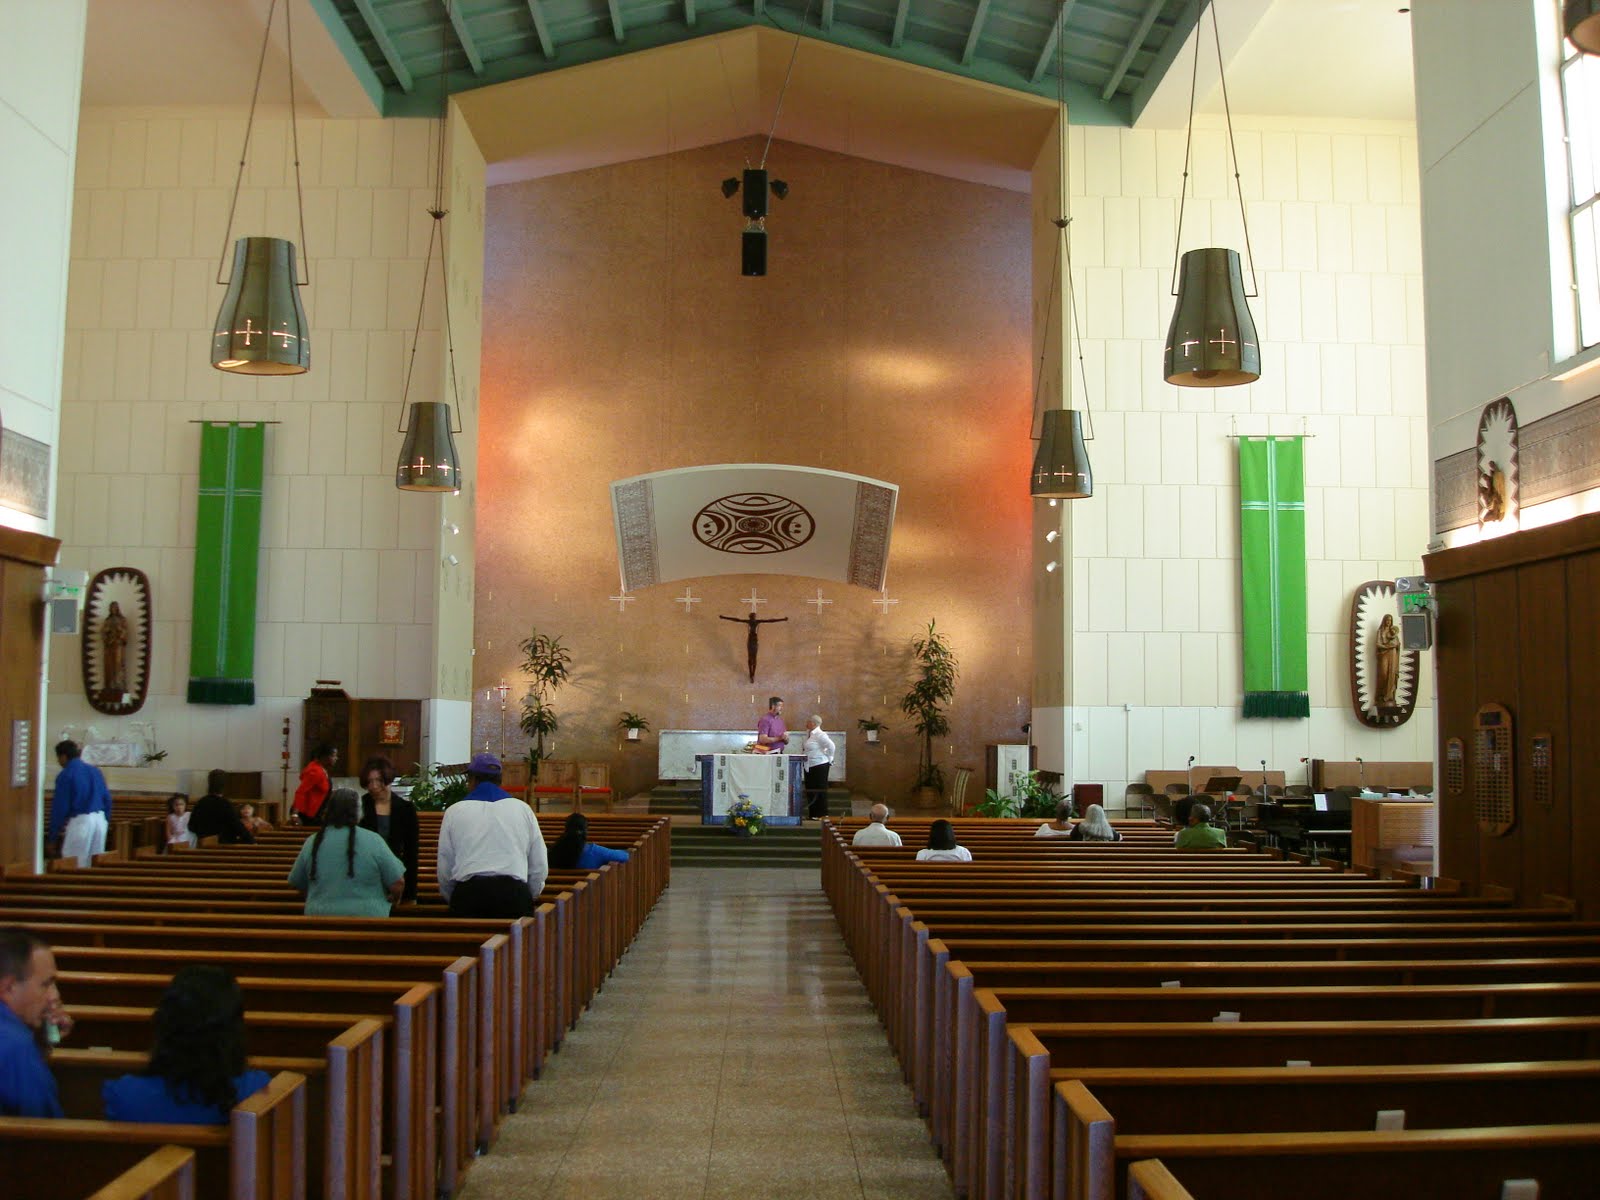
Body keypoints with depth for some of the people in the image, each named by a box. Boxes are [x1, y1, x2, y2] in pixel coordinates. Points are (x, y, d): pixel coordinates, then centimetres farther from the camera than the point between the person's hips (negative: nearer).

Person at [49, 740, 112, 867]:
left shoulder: (65, 775, -8)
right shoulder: (95, 770, 11)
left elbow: (59, 806, -9)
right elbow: (107, 799, 12)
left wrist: (53, 836, -3)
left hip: (79, 822, -6)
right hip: (100, 820, 6)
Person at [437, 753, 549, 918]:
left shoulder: (454, 811, 9)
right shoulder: (523, 809, 12)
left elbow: (444, 872, 11)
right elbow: (540, 869, 12)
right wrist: (526, 899, 26)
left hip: (468, 893, 0)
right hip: (514, 893, 1)